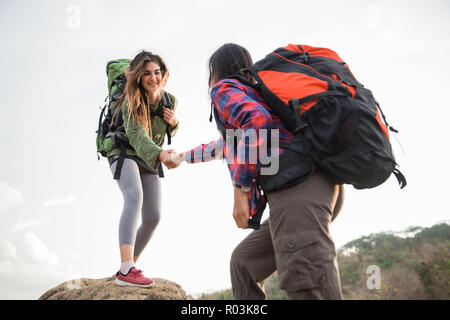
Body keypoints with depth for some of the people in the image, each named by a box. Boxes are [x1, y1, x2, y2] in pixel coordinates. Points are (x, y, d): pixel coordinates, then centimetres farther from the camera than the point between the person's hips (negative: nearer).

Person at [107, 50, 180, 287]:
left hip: (150, 161, 6)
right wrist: (161, 154, -55)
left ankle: (128, 267, 16)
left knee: (153, 217, -2)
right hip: (124, 154, -6)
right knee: (134, 197, -32)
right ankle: (126, 270, -42)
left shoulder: (170, 100, -4)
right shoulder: (131, 102, -21)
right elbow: (137, 135, -36)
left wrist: (174, 123, -12)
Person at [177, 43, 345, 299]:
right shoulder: (252, 93, 38)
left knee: (309, 290, -21)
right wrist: (183, 157, 73)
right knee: (244, 262, 21)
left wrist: (240, 191, -11)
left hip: (295, 185, -10)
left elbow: (257, 120, -13)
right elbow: (225, 145, 56)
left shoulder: (224, 88, 11)